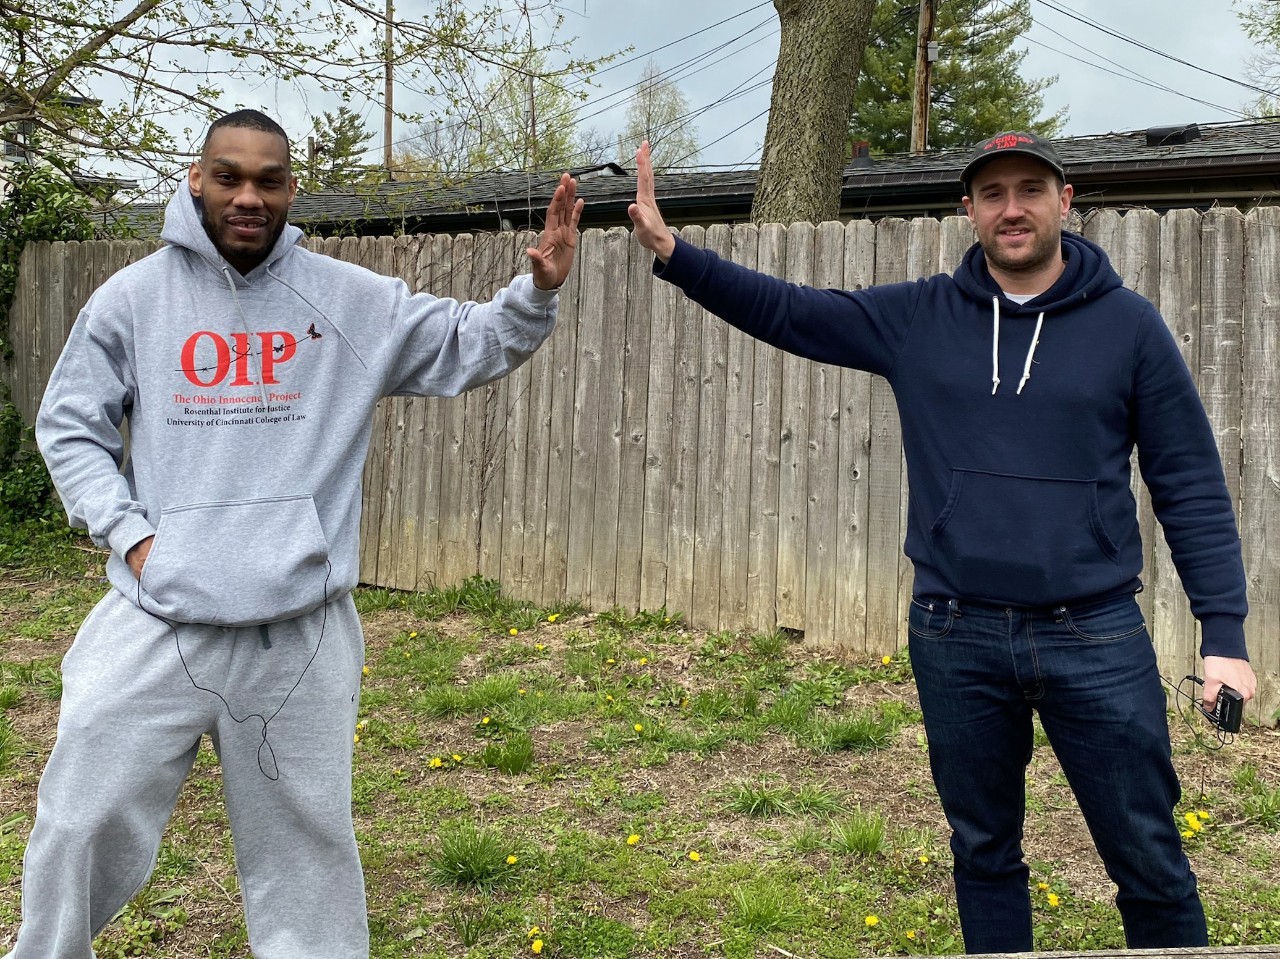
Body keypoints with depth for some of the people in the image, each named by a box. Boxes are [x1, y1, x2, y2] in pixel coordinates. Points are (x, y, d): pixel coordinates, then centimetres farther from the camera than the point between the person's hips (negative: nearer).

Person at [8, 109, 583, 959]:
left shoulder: (352, 300, 3)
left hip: (302, 632, 0)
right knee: (82, 829, 9)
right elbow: (69, 427, 10)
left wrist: (538, 292, -14)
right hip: (154, 624, 0)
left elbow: (469, 348, 5)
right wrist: (127, 532, -3)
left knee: (306, 844, 13)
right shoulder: (133, 297, 3)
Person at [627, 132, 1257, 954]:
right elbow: (784, 310, 4)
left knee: (1150, 862, 8)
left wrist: (1225, 634, -6)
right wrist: (672, 252, -8)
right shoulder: (916, 318, 3)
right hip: (955, 638, 2)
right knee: (984, 853, 17)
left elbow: (1192, 486, -1)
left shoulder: (1129, 324, -2)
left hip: (1097, 638, -1)